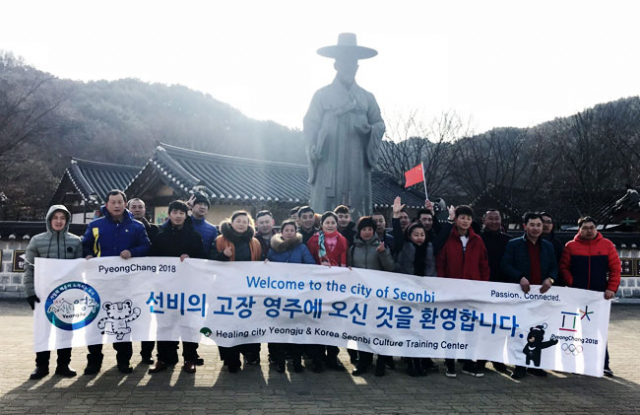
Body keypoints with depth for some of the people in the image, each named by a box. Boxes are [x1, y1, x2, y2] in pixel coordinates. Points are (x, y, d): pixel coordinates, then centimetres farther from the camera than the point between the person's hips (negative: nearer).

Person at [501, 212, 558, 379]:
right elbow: (505, 265, -5)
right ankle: (520, 366, 7)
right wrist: (520, 277, -19)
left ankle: (535, 364, 15)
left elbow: (554, 267, 15)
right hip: (520, 293, -3)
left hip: (541, 294, 3)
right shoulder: (513, 244, 3)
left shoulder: (548, 246, 15)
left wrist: (550, 279, -7)